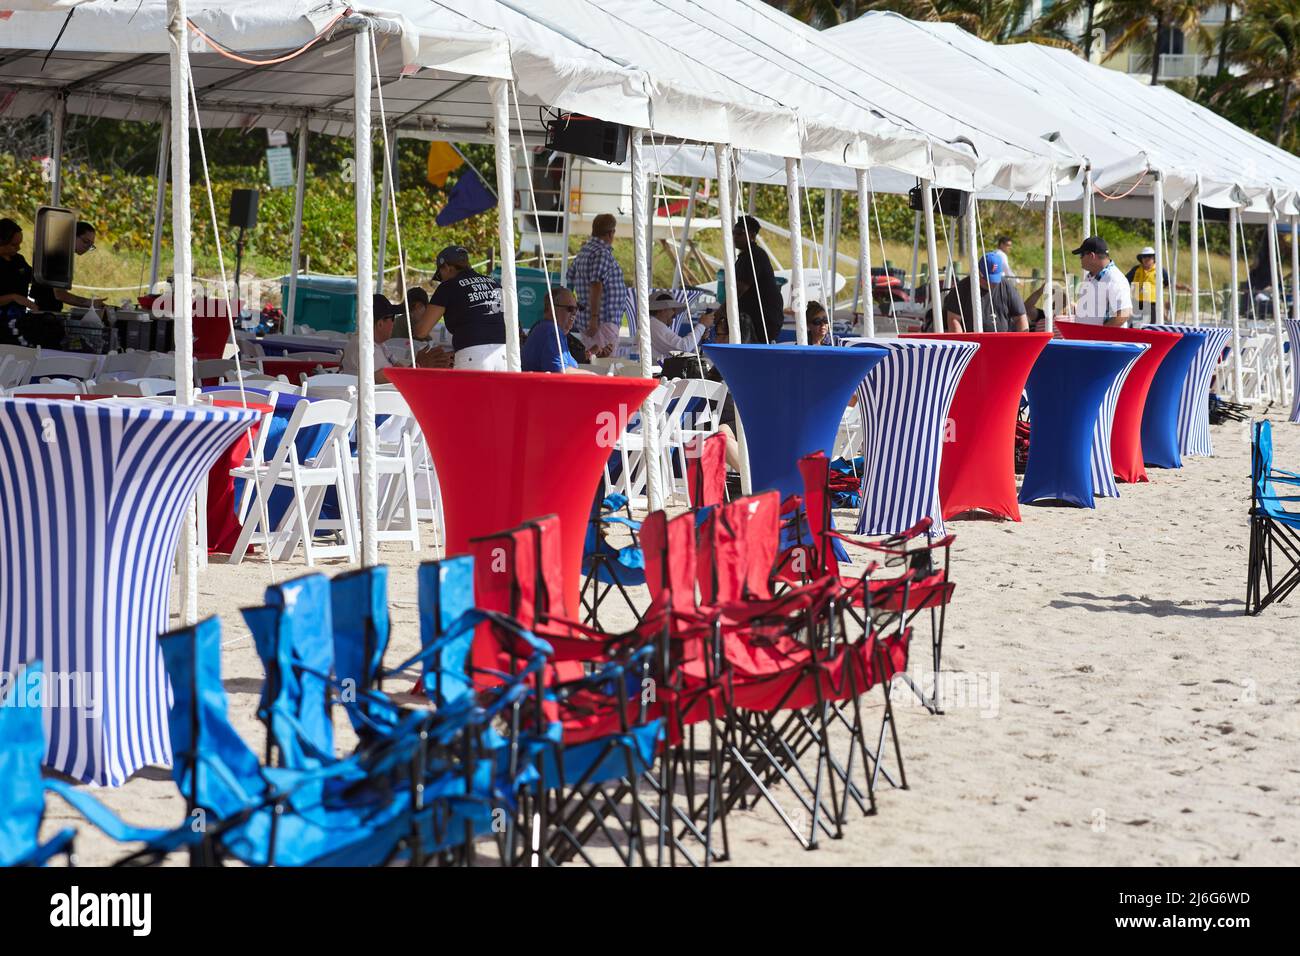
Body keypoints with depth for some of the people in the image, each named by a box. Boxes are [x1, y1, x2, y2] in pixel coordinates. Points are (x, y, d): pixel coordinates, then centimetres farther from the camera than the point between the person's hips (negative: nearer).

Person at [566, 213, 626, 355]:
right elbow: (596, 285, -21)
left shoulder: (584, 251, 15)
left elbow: (569, 278, 21)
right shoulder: (603, 253, -13)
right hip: (604, 321, -10)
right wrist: (594, 317, -23)